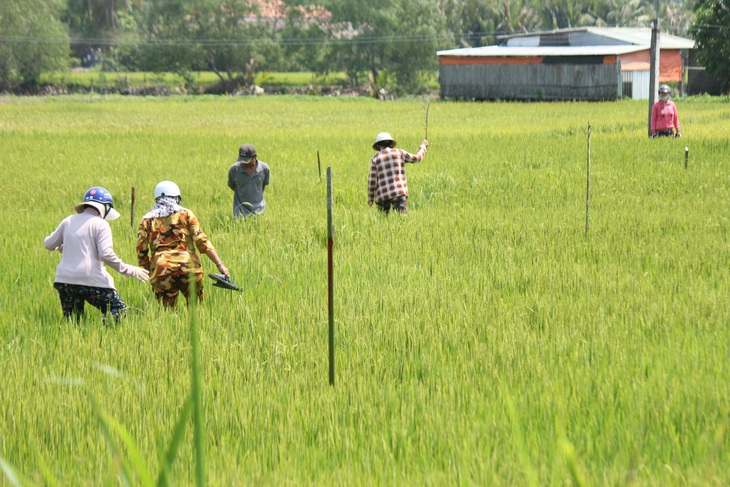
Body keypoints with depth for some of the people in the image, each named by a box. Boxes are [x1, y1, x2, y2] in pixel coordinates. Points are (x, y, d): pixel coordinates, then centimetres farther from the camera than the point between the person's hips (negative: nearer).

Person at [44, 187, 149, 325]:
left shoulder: (68, 221, 14)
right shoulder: (101, 224, -3)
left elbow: (49, 244, 23)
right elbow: (106, 254, -14)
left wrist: (62, 247, 45)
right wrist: (129, 270, -7)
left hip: (64, 280, 5)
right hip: (91, 281, -5)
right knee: (120, 313, 2)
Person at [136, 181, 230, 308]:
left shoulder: (147, 220, 13)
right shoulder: (185, 214, 8)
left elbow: (141, 252, 9)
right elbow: (202, 242, 0)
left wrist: (150, 272, 20)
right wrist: (220, 264, -1)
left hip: (160, 271, 1)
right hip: (188, 267, -1)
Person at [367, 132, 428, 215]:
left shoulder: (375, 159, 5)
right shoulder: (399, 153, 6)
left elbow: (372, 179, 1)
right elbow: (417, 158, 14)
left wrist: (370, 197, 12)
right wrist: (423, 146, 32)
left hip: (382, 195, 1)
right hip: (399, 192, -1)